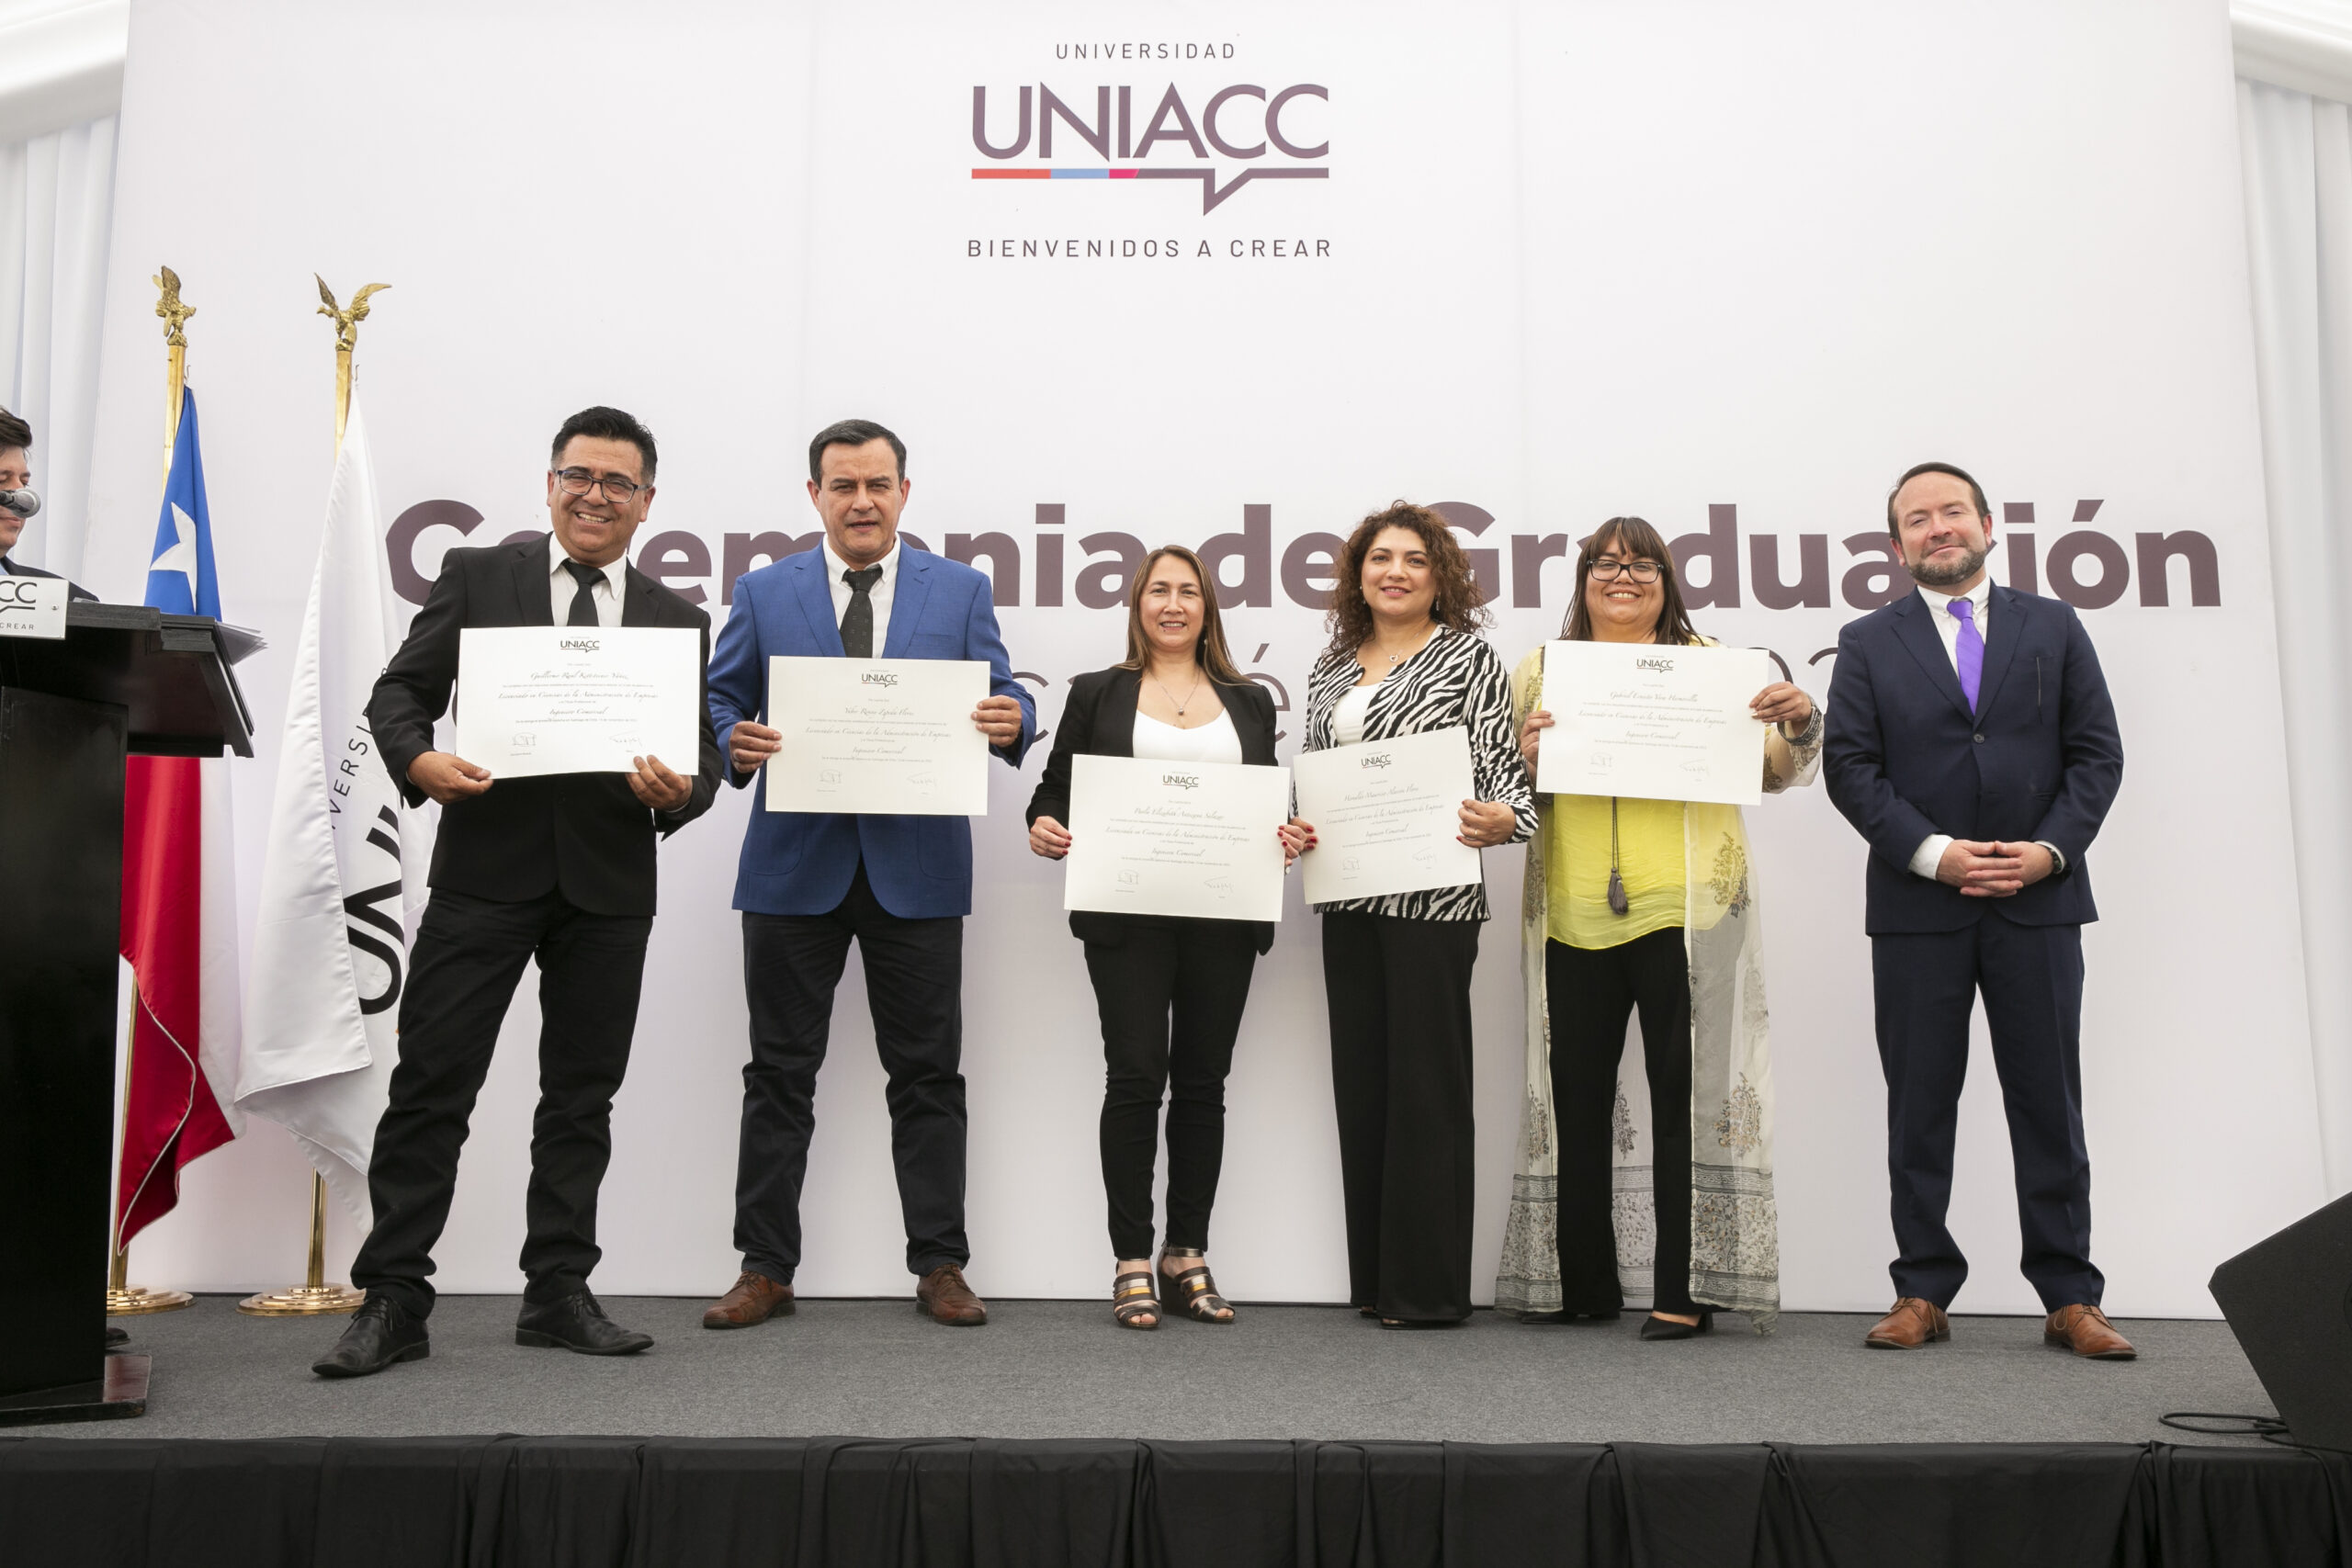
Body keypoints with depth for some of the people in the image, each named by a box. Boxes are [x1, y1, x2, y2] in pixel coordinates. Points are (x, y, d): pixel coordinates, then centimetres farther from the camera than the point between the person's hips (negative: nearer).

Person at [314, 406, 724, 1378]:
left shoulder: (678, 621, 11)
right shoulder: (476, 577, 7)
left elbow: (704, 752, 7)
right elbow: (399, 692, 4)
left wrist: (678, 790, -16)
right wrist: (418, 760, -17)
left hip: (609, 882, 2)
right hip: (487, 868, -2)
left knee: (582, 1093, 9)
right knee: (433, 1080, -2)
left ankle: (558, 1294, 20)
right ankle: (392, 1299, 8)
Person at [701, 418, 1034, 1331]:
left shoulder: (961, 589, 8)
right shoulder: (763, 592, 9)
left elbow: (1001, 702, 3)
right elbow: (720, 701, 7)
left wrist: (1012, 721, -20)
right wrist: (736, 744, -15)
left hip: (916, 867, 0)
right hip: (795, 862, 1)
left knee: (928, 1074, 5)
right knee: (780, 1074, 7)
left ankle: (940, 1266, 15)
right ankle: (766, 1267, 17)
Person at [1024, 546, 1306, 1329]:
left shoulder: (1250, 702, 15)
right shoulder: (1097, 694, 9)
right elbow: (1056, 787, 7)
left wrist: (1289, 838, -6)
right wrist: (1044, 826, -14)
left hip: (1222, 916, 3)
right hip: (1127, 913, -2)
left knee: (1203, 1082, 7)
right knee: (1135, 1077, -5)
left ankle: (1188, 1257, 17)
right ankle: (1131, 1262, 5)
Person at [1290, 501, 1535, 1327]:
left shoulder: (1468, 656, 0)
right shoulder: (1330, 669, 16)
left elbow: (1501, 764, -6)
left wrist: (1501, 818, -26)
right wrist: (1294, 829, 1)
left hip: (1432, 893, -6)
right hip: (1348, 894, 6)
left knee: (1426, 1080, -3)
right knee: (1360, 1075, 9)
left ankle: (1427, 1287, 7)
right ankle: (1373, 1278, 19)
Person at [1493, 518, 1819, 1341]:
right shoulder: (1540, 673, 13)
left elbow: (1773, 773, 8)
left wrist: (1800, 724, -12)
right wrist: (1527, 759, -9)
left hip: (1684, 909, -2)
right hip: (1574, 917, 3)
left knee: (1685, 1091, -2)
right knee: (1576, 1094, 8)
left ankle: (1685, 1289, 6)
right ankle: (1582, 1282, 20)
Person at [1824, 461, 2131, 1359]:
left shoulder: (2053, 628, 10)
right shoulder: (1868, 644, 6)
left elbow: (2096, 752, 5)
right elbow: (1850, 768, -1)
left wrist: (2050, 848, -10)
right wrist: (1933, 853, -13)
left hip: (2038, 900, 1)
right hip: (1918, 905, 0)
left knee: (2049, 1102, 5)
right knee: (1919, 1106, 4)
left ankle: (2070, 1299, 14)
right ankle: (1923, 1293, 12)